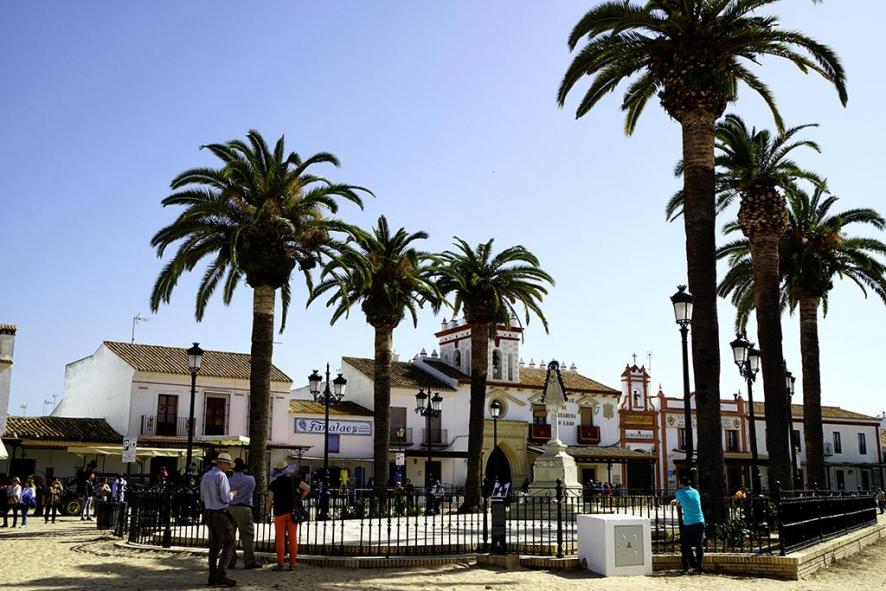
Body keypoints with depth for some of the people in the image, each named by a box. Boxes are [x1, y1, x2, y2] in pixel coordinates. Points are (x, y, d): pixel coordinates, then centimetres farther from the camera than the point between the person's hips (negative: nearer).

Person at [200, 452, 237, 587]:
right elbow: (226, 498, -17)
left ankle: (213, 577, 14)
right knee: (228, 544, -4)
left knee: (214, 545, 12)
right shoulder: (221, 476, -14)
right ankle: (221, 575, -12)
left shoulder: (205, 476, 10)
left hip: (209, 513, 8)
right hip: (221, 514, -8)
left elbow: (203, 497, 17)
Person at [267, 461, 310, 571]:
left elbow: (270, 500, -5)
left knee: (280, 539, 2)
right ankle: (292, 564, 5)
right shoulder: (294, 480, 2)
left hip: (279, 513, -1)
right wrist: (300, 499, 9)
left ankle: (280, 564, 0)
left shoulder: (274, 484, -1)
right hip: (292, 512, 1)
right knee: (293, 539, 4)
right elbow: (307, 488, -1)